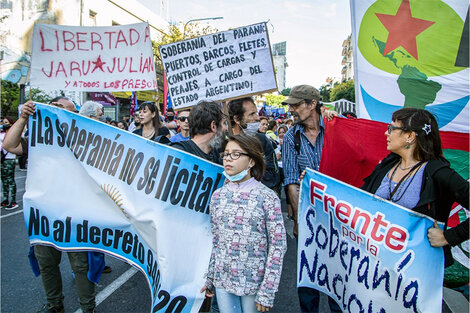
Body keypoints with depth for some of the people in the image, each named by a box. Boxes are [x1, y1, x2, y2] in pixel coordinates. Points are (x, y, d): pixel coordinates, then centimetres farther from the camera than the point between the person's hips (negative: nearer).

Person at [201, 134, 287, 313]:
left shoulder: (267, 197, -12)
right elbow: (214, 240, 7)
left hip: (254, 281, -3)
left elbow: (278, 246, -11)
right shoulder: (218, 195, 0)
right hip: (222, 279, 3)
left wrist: (267, 292, -13)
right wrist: (210, 278, 9)